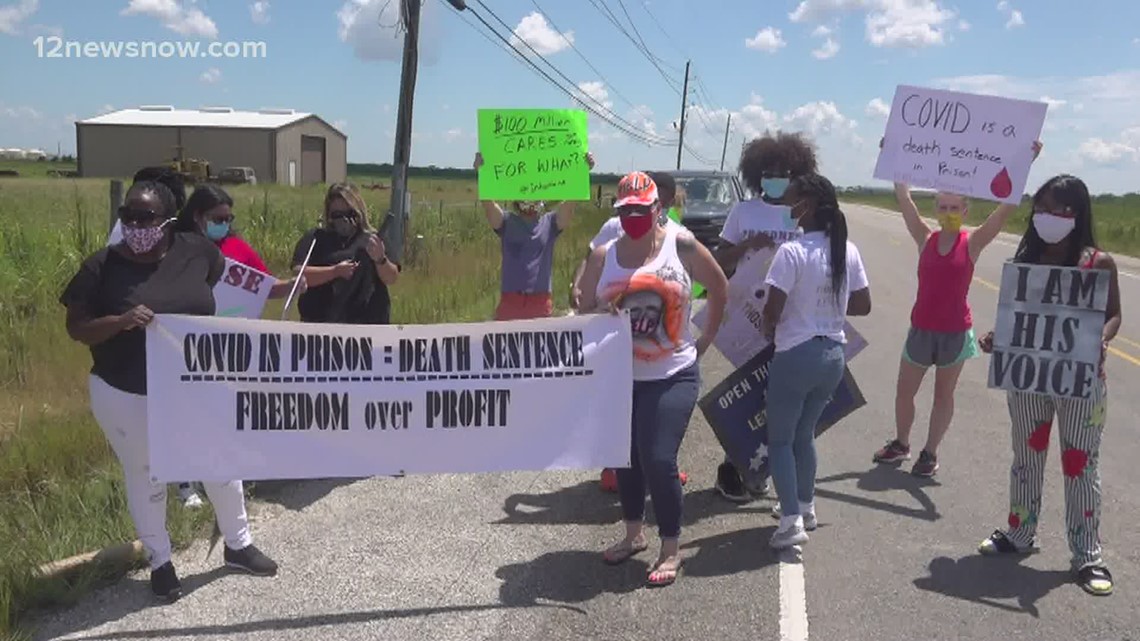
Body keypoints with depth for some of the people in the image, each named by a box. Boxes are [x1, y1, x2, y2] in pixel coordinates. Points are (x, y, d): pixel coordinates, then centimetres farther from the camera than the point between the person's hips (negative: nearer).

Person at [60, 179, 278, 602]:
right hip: (127, 396, -2)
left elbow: (235, 284, 14)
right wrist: (119, 322, -26)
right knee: (146, 477, 14)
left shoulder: (196, 252, -7)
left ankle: (238, 545, 37)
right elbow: (76, 328, -11)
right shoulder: (102, 266, -14)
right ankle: (160, 561, 36)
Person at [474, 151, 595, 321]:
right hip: (510, 300, 0)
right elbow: (488, 203, -12)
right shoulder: (507, 222, 4)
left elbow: (569, 202, -10)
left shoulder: (550, 223, 4)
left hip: (542, 302, 1)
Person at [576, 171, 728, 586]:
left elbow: (719, 287, 6)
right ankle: (633, 534, 36)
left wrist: (706, 338, 5)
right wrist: (600, 315, -16)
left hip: (673, 376, -3)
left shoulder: (682, 246, -5)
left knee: (658, 460, -9)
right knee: (626, 458, 14)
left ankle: (671, 549, 10)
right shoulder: (603, 257, 1)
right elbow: (584, 310, 7)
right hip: (619, 377, 4)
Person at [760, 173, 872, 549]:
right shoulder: (848, 251, 1)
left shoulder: (792, 252, -18)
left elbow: (772, 311, -18)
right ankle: (806, 507, 34)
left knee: (780, 440, 7)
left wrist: (768, 328, 3)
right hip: (833, 356, 6)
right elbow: (862, 305, 7)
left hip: (795, 356, -6)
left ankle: (791, 520, 0)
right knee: (804, 434, 23)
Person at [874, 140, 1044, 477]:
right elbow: (904, 198, -6)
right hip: (921, 328, 2)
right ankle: (900, 443, 31)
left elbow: (1007, 207, -13)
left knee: (944, 395, 11)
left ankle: (930, 453, 23)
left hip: (955, 331, -2)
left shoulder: (973, 243, -7)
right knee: (904, 391, 11)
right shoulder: (926, 239, -3)